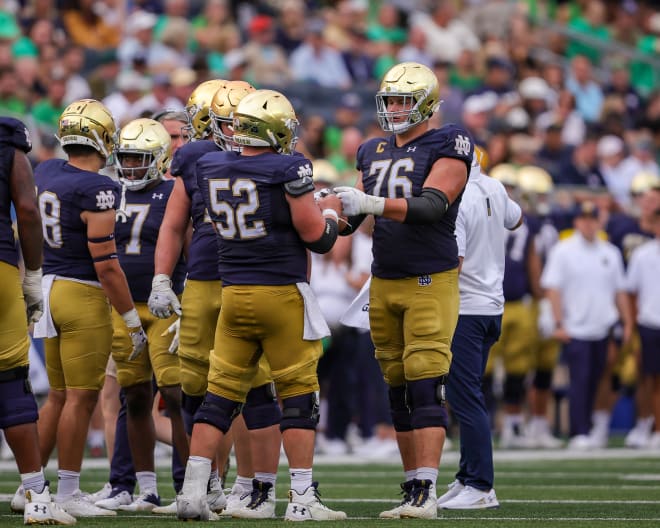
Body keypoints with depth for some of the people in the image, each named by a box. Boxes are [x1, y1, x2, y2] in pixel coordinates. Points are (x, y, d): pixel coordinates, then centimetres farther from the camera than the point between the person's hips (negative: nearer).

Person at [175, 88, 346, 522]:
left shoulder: (212, 169, 5)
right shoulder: (288, 170, -11)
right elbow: (316, 236, -8)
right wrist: (330, 211, 12)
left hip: (234, 292, 5)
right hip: (283, 293, -5)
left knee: (221, 393, 8)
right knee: (298, 396, 2)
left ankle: (193, 491, 3)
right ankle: (302, 498, 2)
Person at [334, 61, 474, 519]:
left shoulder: (448, 146, -5)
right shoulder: (374, 152, 14)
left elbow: (432, 206, -19)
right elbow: (352, 217, 17)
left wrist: (371, 203, -29)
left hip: (431, 281, -6)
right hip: (384, 283, 6)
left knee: (425, 386, -13)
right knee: (400, 390, 7)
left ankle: (427, 493, -17)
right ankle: (414, 489, 11)